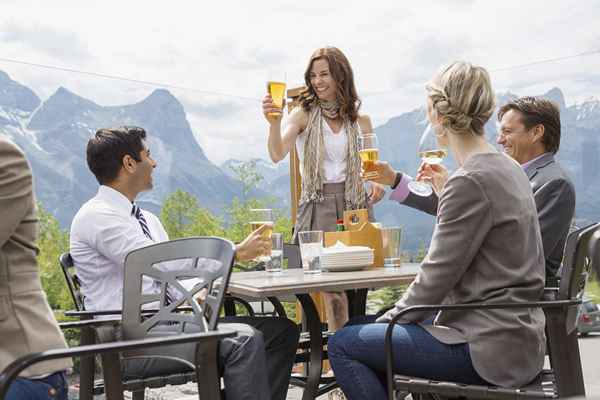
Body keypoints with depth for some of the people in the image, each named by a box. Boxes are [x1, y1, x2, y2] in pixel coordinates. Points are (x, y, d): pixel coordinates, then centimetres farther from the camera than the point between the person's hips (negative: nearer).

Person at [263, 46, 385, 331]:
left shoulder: (360, 121, 10)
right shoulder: (303, 115, 1)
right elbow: (277, 155, -14)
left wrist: (377, 184, -1)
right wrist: (274, 123, -32)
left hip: (354, 207, 3)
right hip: (318, 207, -2)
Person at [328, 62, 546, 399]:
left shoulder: (470, 181, -20)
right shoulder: (507, 168, 10)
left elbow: (436, 277, -16)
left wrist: (389, 319, -3)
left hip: (489, 348, -10)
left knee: (342, 345, -5)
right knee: (367, 333, 22)